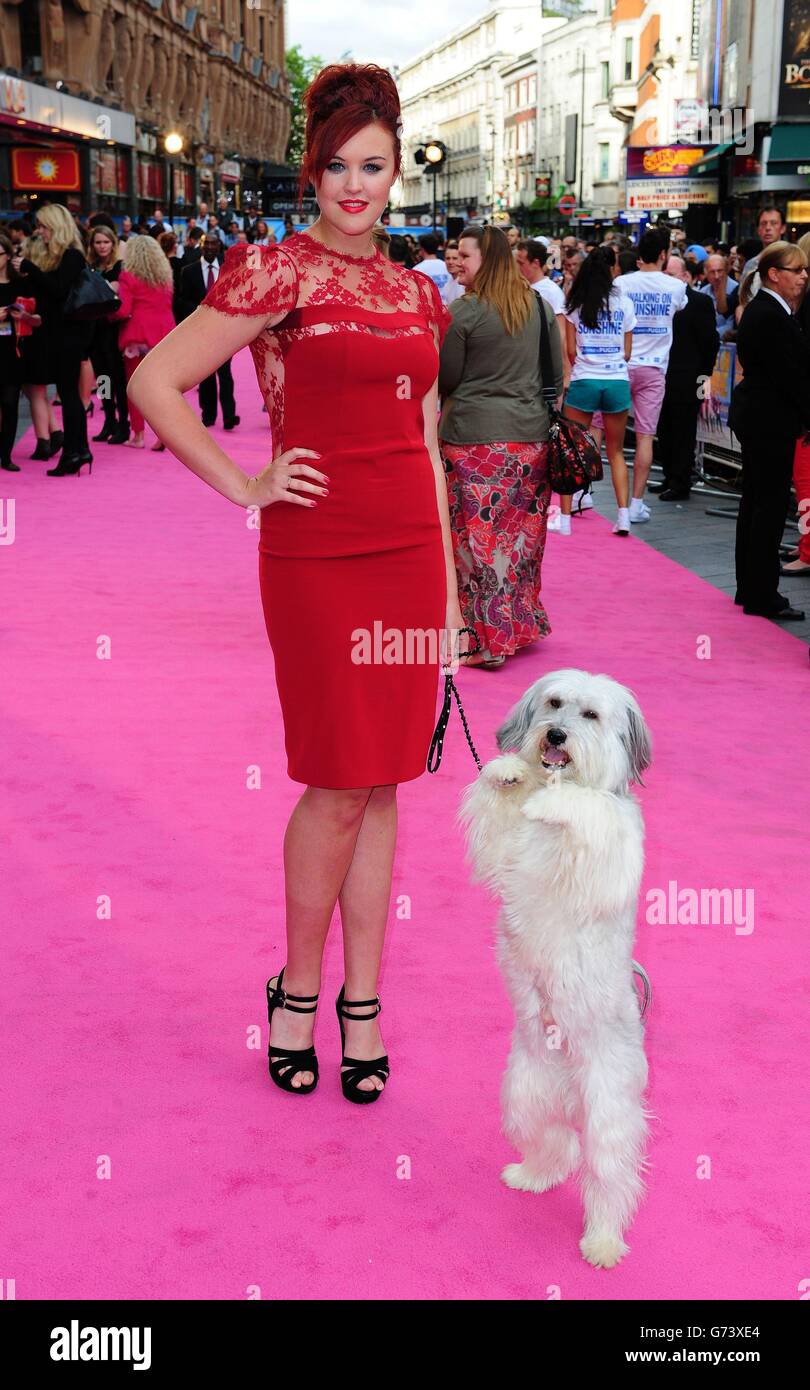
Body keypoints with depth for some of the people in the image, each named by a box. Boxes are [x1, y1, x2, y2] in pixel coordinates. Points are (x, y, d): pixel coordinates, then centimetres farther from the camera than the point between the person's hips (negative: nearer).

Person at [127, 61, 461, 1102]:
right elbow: (154, 384, -7)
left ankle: (362, 997, 19)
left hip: (410, 548, 5)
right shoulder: (277, 273, -5)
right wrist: (246, 487, -7)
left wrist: (448, 585, 13)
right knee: (340, 782, -2)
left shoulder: (417, 293, 13)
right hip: (318, 552, -5)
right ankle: (298, 987, 19)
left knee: (381, 780, 8)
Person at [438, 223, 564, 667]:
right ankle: (523, 623, 27)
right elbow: (557, 374, 12)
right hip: (532, 435, 6)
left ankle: (487, 640, 6)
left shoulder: (463, 311, -10)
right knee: (521, 534, 16)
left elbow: (446, 381, -5)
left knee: (479, 536, 2)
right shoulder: (541, 307, 6)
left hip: (475, 436, -6)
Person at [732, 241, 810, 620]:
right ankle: (762, 597, 2)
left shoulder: (761, 309, 13)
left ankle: (750, 588, 24)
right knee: (770, 506, -4)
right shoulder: (770, 316, -19)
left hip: (756, 418, 11)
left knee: (755, 503, 15)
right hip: (771, 421, -11)